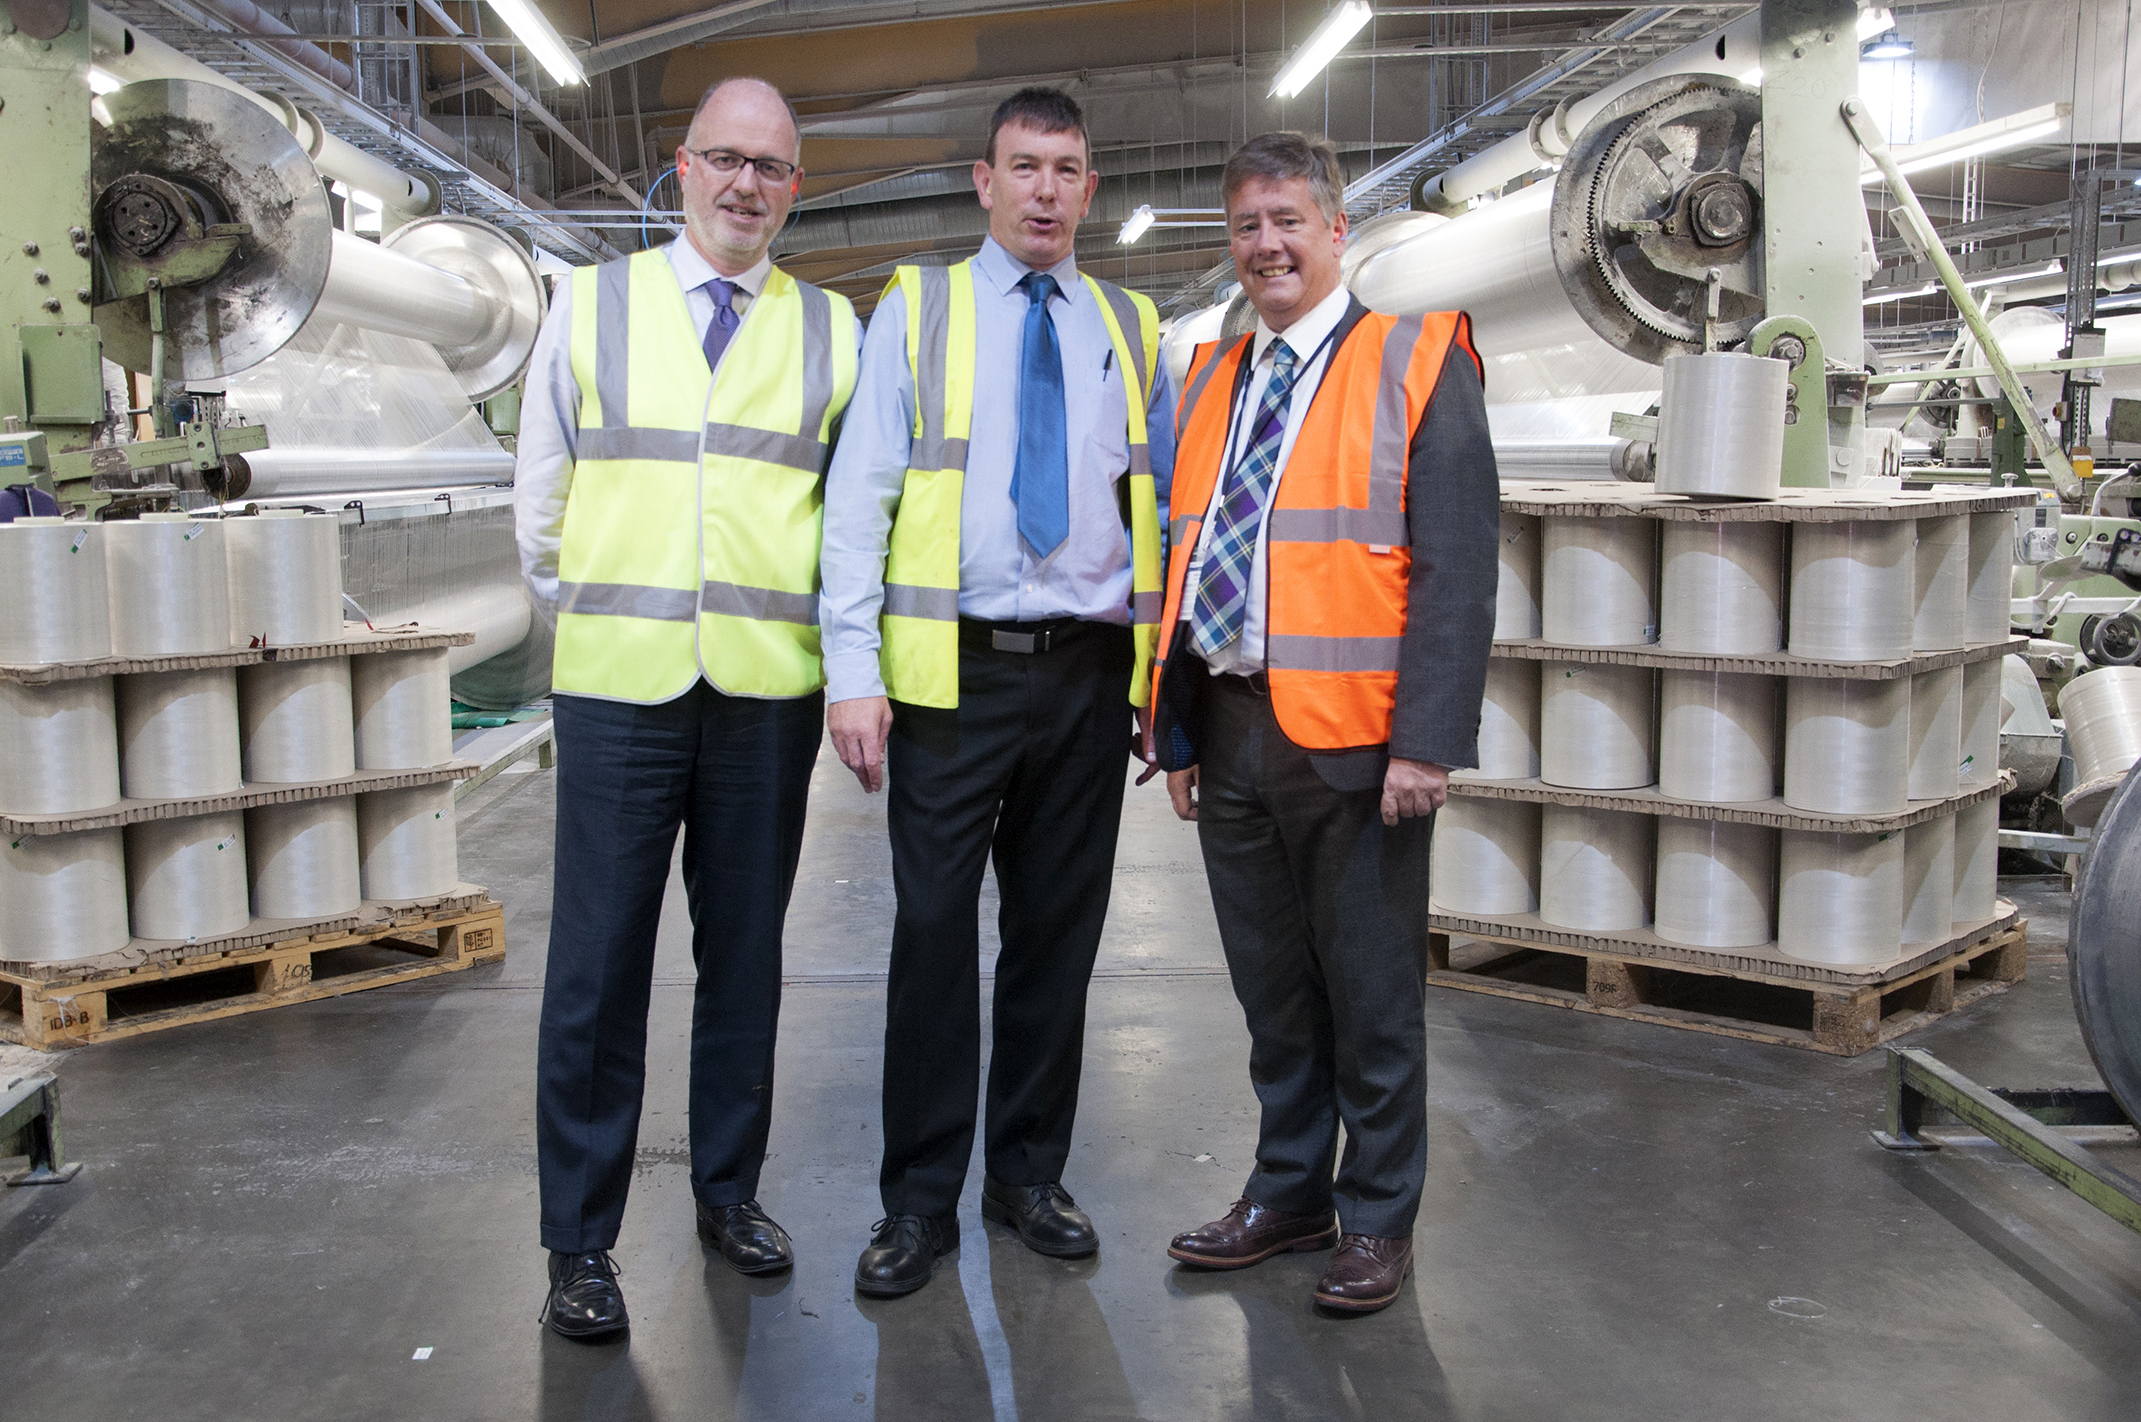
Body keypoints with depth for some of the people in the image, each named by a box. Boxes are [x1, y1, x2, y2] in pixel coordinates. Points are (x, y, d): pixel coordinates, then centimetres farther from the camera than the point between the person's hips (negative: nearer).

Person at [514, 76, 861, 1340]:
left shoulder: (833, 333, 7)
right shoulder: (590, 306, 7)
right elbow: (542, 493, 11)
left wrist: (824, 625, 7)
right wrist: (588, 611, 9)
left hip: (769, 692, 1)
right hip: (619, 684, -1)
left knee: (746, 954, 11)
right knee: (599, 965, 0)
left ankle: (730, 1191, 28)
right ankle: (581, 1241, 13)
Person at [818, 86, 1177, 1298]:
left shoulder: (1133, 330, 12)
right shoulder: (916, 311, 5)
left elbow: (1172, 503, 14)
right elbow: (859, 495, -3)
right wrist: (854, 671, -12)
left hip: (1090, 674, 3)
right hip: (953, 668, -2)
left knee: (1060, 933, 10)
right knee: (935, 931, -1)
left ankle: (1030, 1172, 25)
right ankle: (921, 1199, 13)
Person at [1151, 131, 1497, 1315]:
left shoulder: (1415, 365, -3)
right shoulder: (1212, 381, 14)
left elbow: (1455, 566, -10)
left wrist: (1427, 739, -17)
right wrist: (1179, 728, 11)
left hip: (1351, 737, -5)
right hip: (1232, 729, 5)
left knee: (1370, 992, 7)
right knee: (1271, 988, 16)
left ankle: (1377, 1219, 22)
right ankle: (1288, 1193, 31)